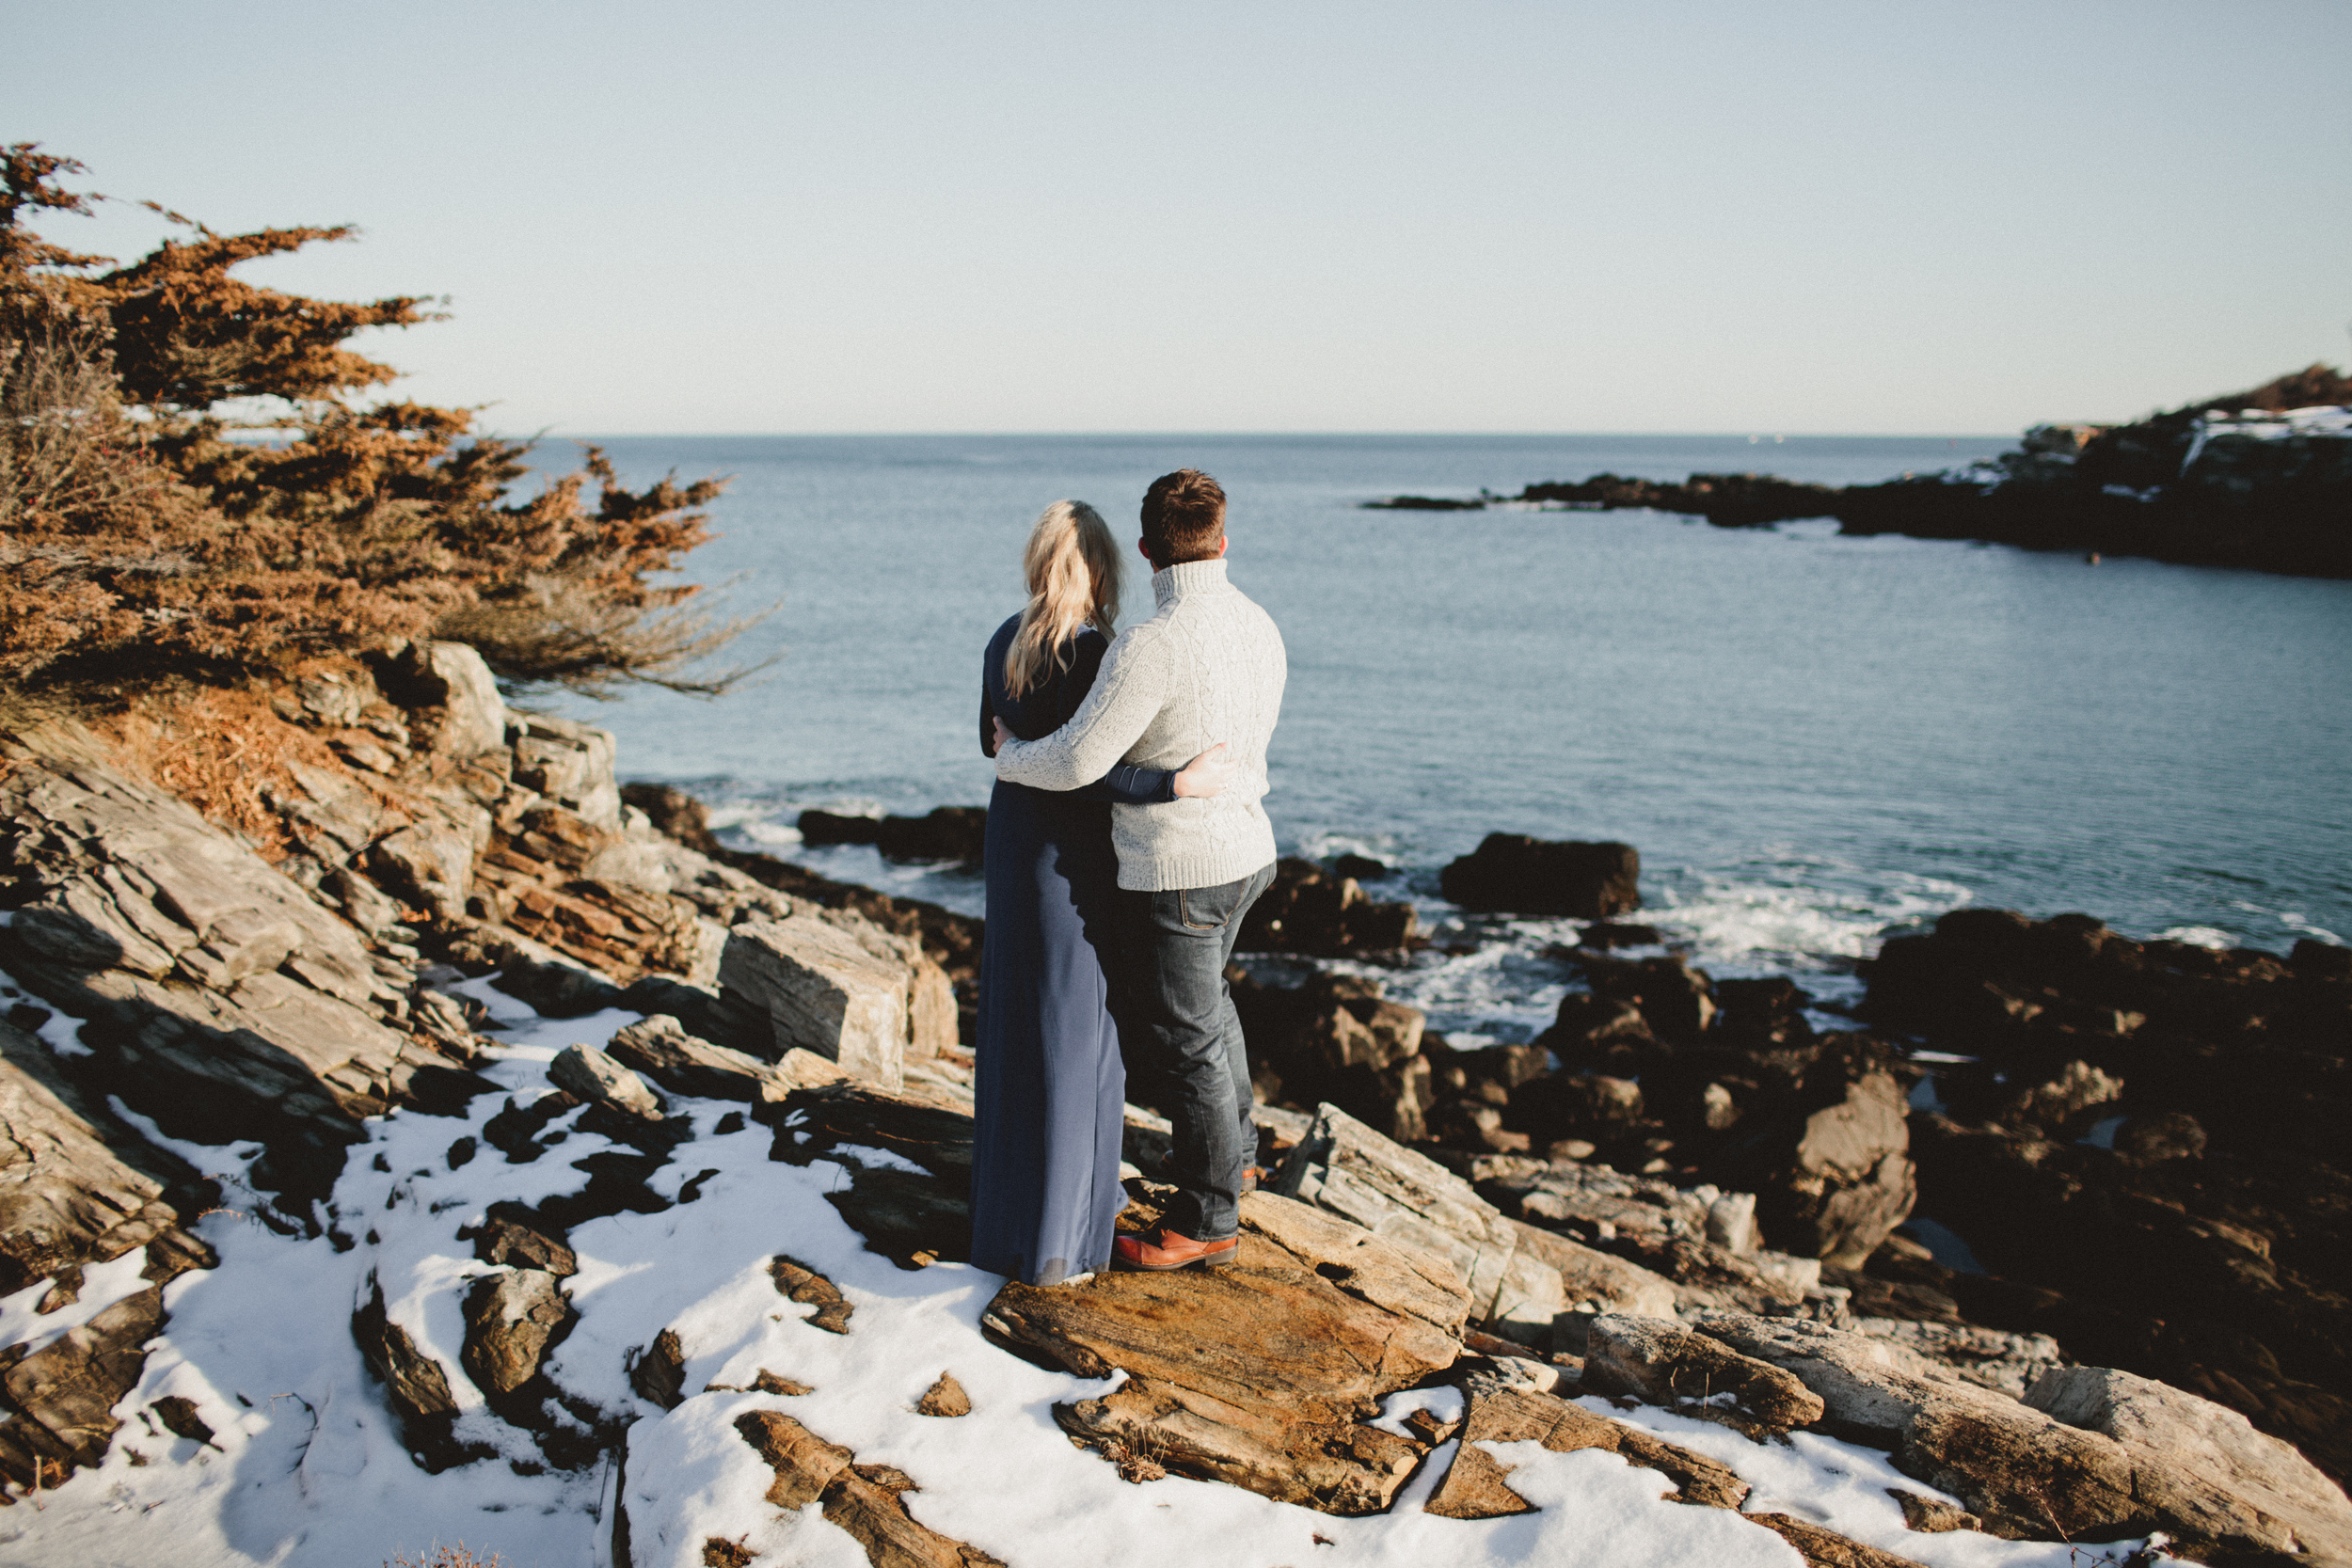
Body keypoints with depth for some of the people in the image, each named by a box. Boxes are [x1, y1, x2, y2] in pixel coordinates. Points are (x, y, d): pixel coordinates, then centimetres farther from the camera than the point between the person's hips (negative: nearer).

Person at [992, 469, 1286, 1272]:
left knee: (1183, 1038, 6)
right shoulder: (1262, 629, 0)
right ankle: (1231, 1151, 48)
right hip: (1245, 851, 8)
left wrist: (1007, 754, -1)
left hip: (1174, 873, -8)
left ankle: (1207, 1220, 20)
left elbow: (1074, 763, -22)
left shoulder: (1151, 647, -25)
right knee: (1206, 998, 29)